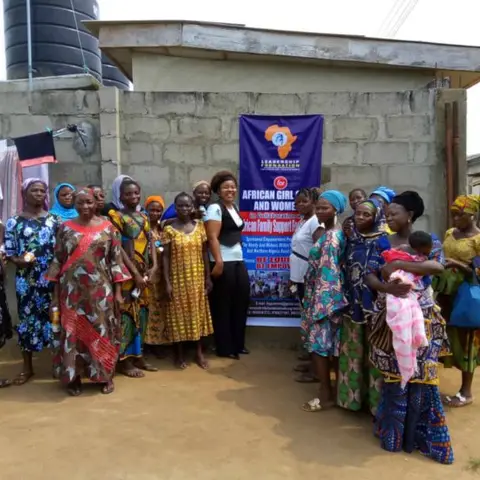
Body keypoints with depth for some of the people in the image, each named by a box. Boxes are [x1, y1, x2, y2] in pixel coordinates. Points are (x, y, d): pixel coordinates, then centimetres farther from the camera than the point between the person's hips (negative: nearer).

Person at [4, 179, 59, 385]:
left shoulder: (55, 220, 5)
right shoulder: (14, 222, 4)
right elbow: (9, 253, 4)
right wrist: (19, 260, -16)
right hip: (26, 279, 0)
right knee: (27, 317, 6)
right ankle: (27, 367, 19)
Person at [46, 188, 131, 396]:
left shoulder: (107, 227, 1)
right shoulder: (65, 228, 3)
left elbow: (116, 260, 1)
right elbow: (57, 262, 4)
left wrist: (117, 291, -2)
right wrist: (55, 295, 1)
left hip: (100, 290, 0)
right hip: (72, 290, 1)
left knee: (102, 330, 6)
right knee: (73, 330, 7)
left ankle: (105, 375, 21)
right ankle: (73, 376, 21)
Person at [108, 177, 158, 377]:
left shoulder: (143, 217, 14)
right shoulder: (115, 215, -6)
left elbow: (150, 243, 11)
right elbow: (117, 247, -13)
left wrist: (154, 267, -4)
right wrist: (135, 273, -16)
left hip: (143, 272, 7)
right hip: (126, 272, -7)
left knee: (141, 312, 11)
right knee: (126, 312, -3)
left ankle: (138, 355, 22)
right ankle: (125, 360, 6)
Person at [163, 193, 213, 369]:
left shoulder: (200, 227, 2)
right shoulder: (169, 230, -5)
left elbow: (204, 253, 5)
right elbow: (166, 257, -5)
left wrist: (208, 277, 2)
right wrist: (167, 282, -10)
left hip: (197, 278, 2)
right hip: (178, 278, -2)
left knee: (198, 312, 9)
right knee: (179, 313, 5)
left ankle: (199, 352, 21)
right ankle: (179, 354, 18)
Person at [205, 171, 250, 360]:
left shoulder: (235, 207, 16)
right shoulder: (215, 208, -8)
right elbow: (212, 237, -16)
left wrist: (239, 256, 18)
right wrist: (218, 261, -23)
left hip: (239, 261, 8)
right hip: (224, 262, -8)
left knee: (241, 302, 11)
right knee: (223, 306, 2)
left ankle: (238, 344, 25)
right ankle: (224, 348, 13)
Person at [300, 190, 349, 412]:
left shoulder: (331, 237, -18)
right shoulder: (332, 233, 12)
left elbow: (328, 273, -22)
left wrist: (319, 305, -21)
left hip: (325, 297, -10)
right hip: (324, 295, 10)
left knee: (318, 343, -2)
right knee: (330, 344, 15)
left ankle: (325, 395, 7)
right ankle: (335, 387, 26)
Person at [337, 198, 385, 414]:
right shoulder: (351, 239, 7)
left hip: (373, 303, -5)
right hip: (352, 302, 5)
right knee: (352, 350, 13)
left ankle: (375, 397, 17)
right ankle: (353, 394, 27)